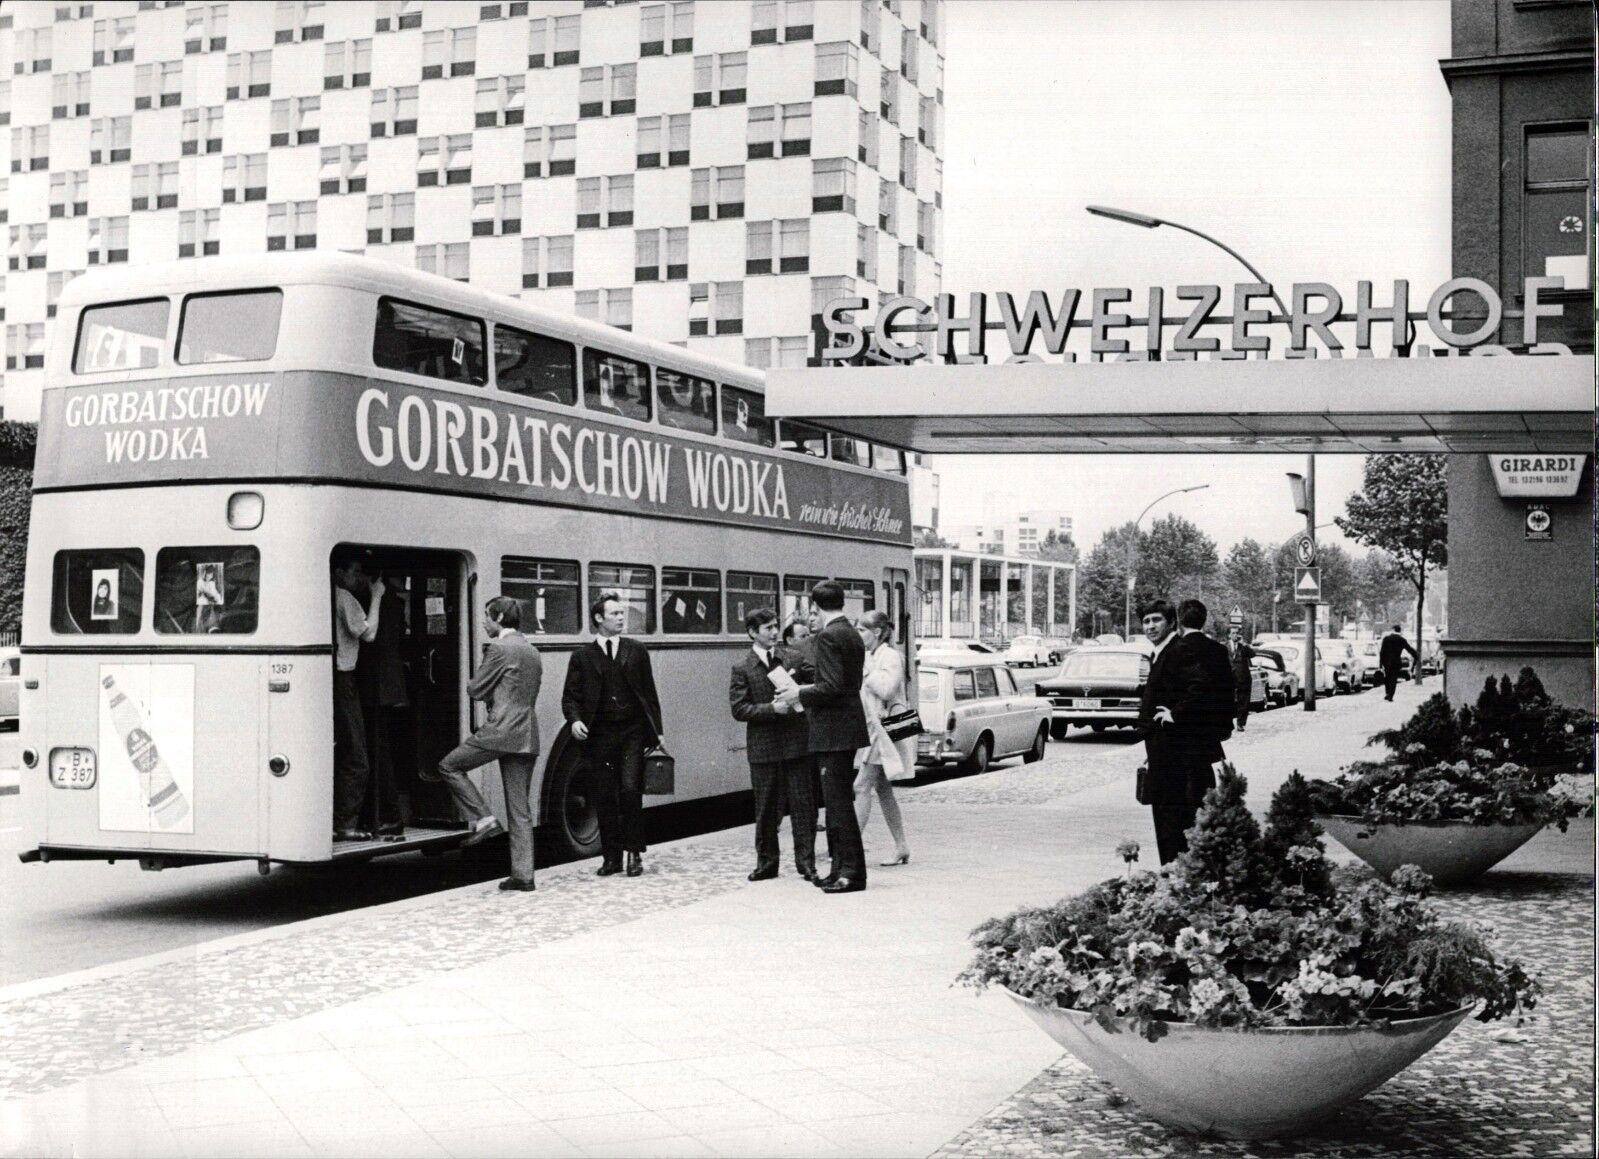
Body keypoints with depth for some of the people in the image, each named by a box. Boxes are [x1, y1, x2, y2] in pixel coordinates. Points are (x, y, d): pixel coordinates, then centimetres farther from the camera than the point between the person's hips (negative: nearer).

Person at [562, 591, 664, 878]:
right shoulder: (582, 656, 5)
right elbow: (570, 696, 5)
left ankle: (634, 852, 2)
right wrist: (574, 719, -14)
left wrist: (657, 729, 5)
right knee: (605, 796, 4)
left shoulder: (636, 650, 8)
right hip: (600, 734, 1)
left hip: (633, 731, -1)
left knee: (630, 789, -11)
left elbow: (649, 692, 9)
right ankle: (611, 857, 13)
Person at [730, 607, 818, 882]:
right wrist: (772, 709, -17)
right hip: (764, 748, -1)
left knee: (803, 805, 1)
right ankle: (766, 862, 19)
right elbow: (739, 709, -7)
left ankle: (806, 862, 7)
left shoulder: (793, 659, 6)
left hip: (796, 743, 1)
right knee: (767, 809, 7)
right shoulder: (742, 668, -1)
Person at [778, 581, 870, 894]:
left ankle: (852, 872, -4)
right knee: (837, 801, 14)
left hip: (834, 732, -10)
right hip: (845, 729, 10)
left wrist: (801, 693, -9)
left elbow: (833, 686, -22)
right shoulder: (852, 635, 13)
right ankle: (841, 869, 19)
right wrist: (808, 689, 21)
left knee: (839, 801, -6)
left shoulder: (828, 636, -15)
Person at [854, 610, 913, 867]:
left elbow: (886, 688, -25)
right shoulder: (870, 656, 16)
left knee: (862, 787, -12)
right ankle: (901, 849, 14)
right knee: (882, 790, 10)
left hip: (883, 728, -10)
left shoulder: (890, 656, -12)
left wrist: (865, 671, -17)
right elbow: (861, 689, 21)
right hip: (871, 728, 10)